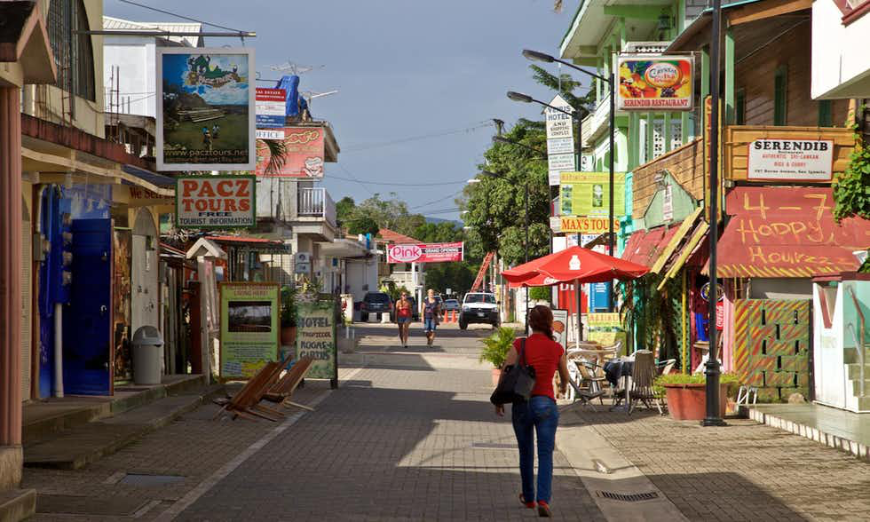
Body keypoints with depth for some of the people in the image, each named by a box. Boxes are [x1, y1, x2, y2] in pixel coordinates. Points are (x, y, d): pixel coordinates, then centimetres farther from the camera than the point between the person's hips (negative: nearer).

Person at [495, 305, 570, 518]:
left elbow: (505, 374, -10)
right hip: (546, 404, -1)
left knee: (525, 453, 19)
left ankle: (529, 498, 31)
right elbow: (565, 376, 18)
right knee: (545, 456, -2)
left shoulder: (519, 345, -5)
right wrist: (563, 386, 42)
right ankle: (543, 500, -21)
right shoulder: (557, 349, 0)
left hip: (521, 404, 1)